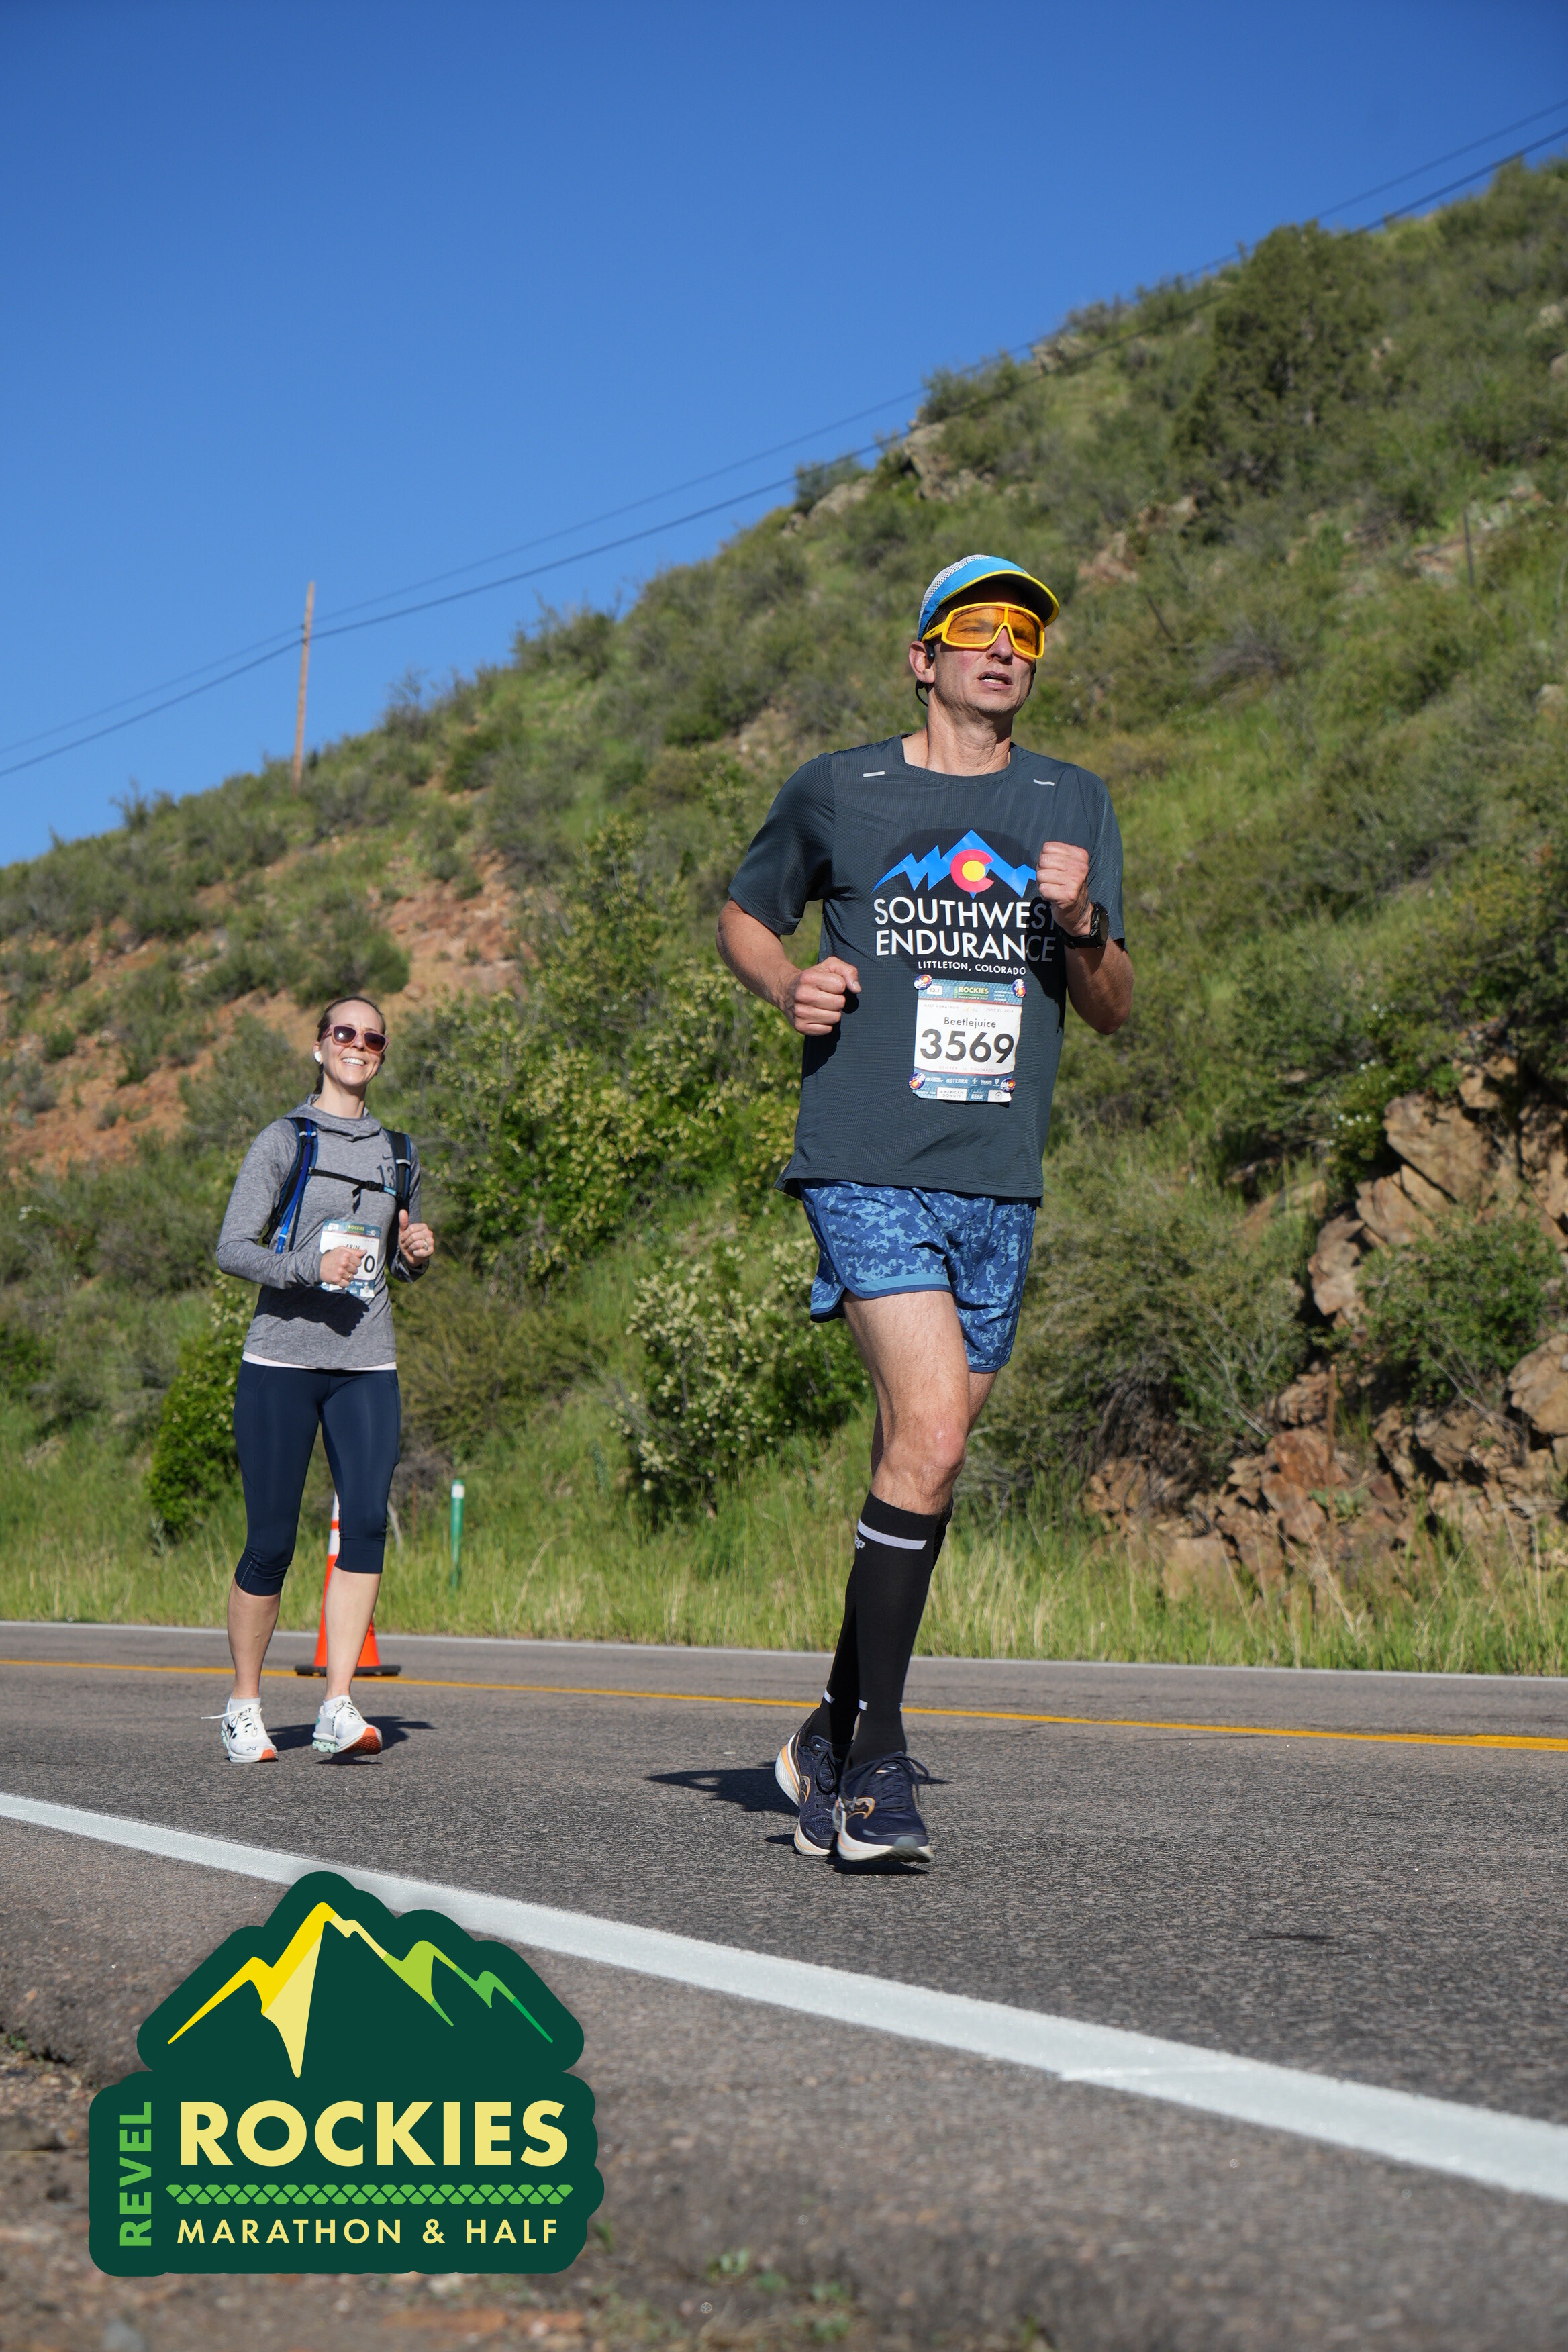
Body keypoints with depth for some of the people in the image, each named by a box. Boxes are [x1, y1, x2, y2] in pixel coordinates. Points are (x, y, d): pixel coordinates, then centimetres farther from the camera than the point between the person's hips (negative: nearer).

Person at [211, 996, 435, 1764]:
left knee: (367, 1521, -13)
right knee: (270, 1541, -3)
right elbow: (232, 1248, -6)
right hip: (281, 1361, -4)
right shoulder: (284, 1140, 2)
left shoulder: (397, 1151, 17)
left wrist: (418, 1253, 4)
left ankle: (337, 1708, -11)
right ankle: (244, 1707, 15)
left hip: (367, 1366, 4)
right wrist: (309, 1267, -22)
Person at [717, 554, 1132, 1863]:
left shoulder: (1074, 806, 14)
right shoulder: (835, 793, 6)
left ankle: (835, 1732, 25)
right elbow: (744, 917, 21)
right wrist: (789, 987, -1)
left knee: (925, 1462, 8)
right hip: (866, 1163, -4)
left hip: (1000, 1181, 4)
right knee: (931, 1427, -20)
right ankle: (877, 1757, -10)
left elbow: (1113, 1013, 13)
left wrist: (1083, 923, -8)